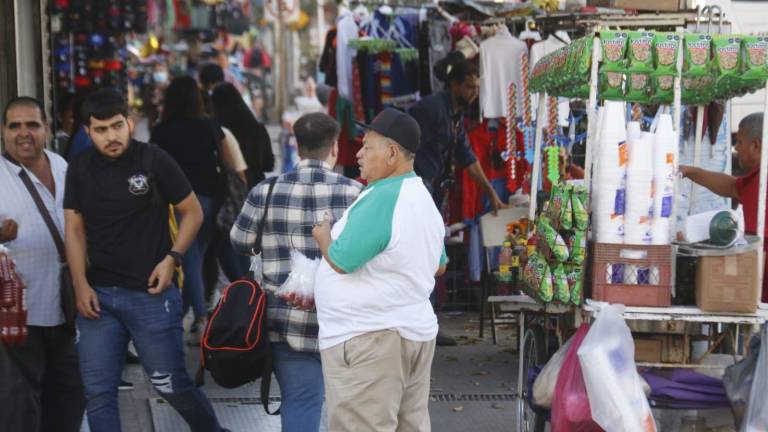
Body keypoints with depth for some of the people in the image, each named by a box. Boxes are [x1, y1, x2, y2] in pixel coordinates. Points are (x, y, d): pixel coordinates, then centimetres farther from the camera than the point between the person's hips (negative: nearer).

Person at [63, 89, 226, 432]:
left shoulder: (155, 161, -6)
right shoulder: (80, 169, 6)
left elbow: (193, 212, 1)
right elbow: (75, 230, 7)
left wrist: (172, 258, -11)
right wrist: (81, 286, -3)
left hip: (150, 293, -4)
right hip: (97, 294, 4)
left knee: (170, 383, 4)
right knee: (98, 391, 3)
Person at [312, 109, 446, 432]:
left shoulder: (380, 199, -18)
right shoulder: (423, 197, 14)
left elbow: (341, 261, -18)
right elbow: (439, 265, 25)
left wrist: (323, 235, 1)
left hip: (367, 338, -10)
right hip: (415, 331, 10)